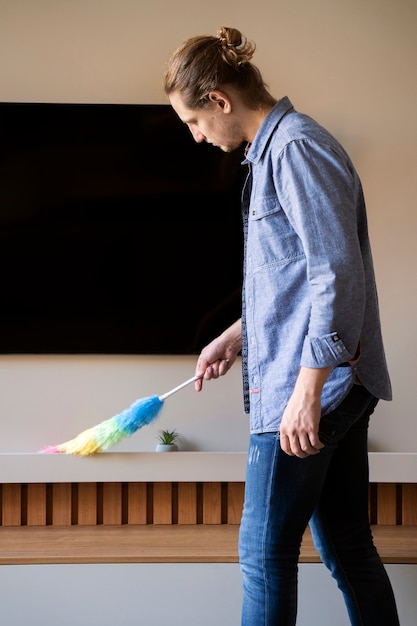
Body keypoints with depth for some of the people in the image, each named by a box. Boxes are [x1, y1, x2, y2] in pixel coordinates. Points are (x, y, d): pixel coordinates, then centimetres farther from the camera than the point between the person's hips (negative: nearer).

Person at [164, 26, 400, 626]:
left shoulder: (296, 148, -13)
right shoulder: (275, 149, 18)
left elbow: (337, 273, -21)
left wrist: (307, 388, -23)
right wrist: (237, 335, 28)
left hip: (314, 381, -10)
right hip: (339, 381, 10)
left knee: (265, 551, -1)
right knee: (346, 545, 14)